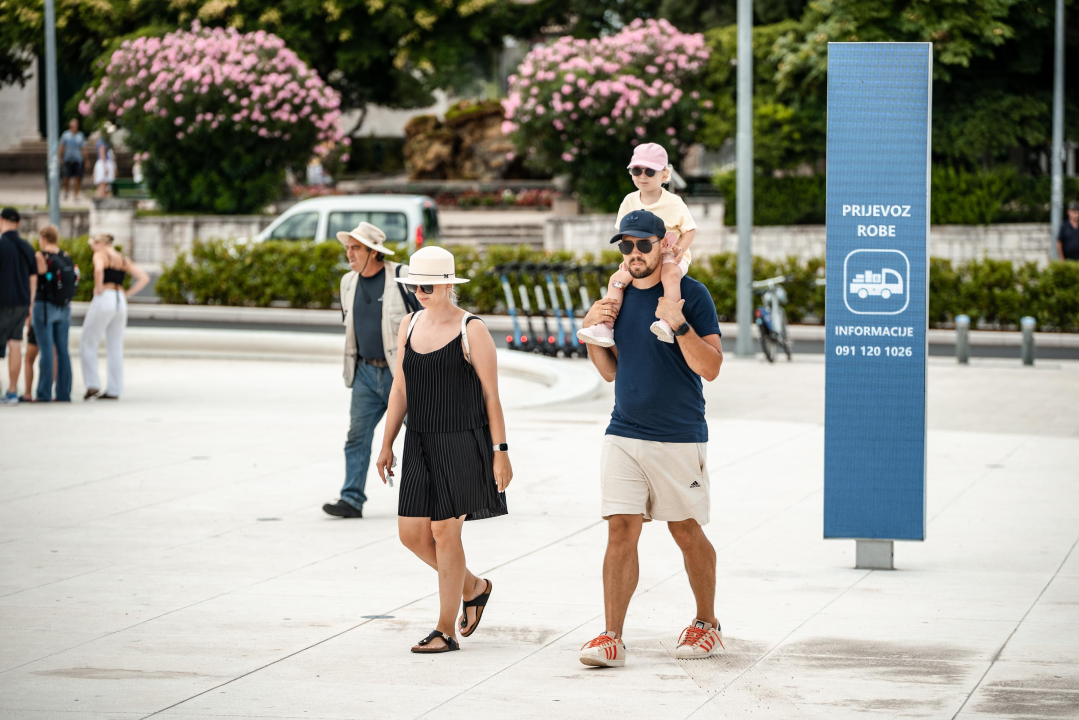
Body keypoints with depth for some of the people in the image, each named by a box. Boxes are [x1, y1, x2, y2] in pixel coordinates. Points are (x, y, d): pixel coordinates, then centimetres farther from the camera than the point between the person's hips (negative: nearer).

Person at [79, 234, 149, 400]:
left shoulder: (100, 255, -2)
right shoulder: (124, 260, 17)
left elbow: (99, 269, -26)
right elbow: (144, 278, 11)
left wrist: (98, 288, -12)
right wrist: (127, 293, 9)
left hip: (104, 299, -6)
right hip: (121, 302, 6)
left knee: (88, 344, 4)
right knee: (115, 348, 9)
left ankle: (92, 384, -5)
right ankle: (114, 390, 8)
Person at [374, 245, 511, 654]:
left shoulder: (472, 332, -8)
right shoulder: (409, 326, 10)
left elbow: (491, 395, -7)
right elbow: (400, 390, 15)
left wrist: (500, 451, -10)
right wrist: (387, 445, 12)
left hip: (462, 443, -6)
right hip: (420, 443, 6)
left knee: (444, 531, -6)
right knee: (411, 533, 3)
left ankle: (446, 631, 4)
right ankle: (473, 588, 29)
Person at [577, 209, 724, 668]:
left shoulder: (691, 294, -7)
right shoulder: (619, 296, 10)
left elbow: (710, 368, -13)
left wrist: (680, 325, -25)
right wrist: (592, 331, 2)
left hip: (679, 438, -4)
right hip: (623, 435, 4)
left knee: (686, 531, 7)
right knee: (621, 531, -4)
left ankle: (707, 624, 26)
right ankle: (612, 638, -7)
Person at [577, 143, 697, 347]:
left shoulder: (674, 203, -8)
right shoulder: (630, 202, 4)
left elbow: (690, 230, -4)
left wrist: (679, 249, -21)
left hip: (671, 257, -5)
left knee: (670, 274, -38)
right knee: (617, 278, -17)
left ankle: (667, 324, -47)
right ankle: (606, 327, -20)